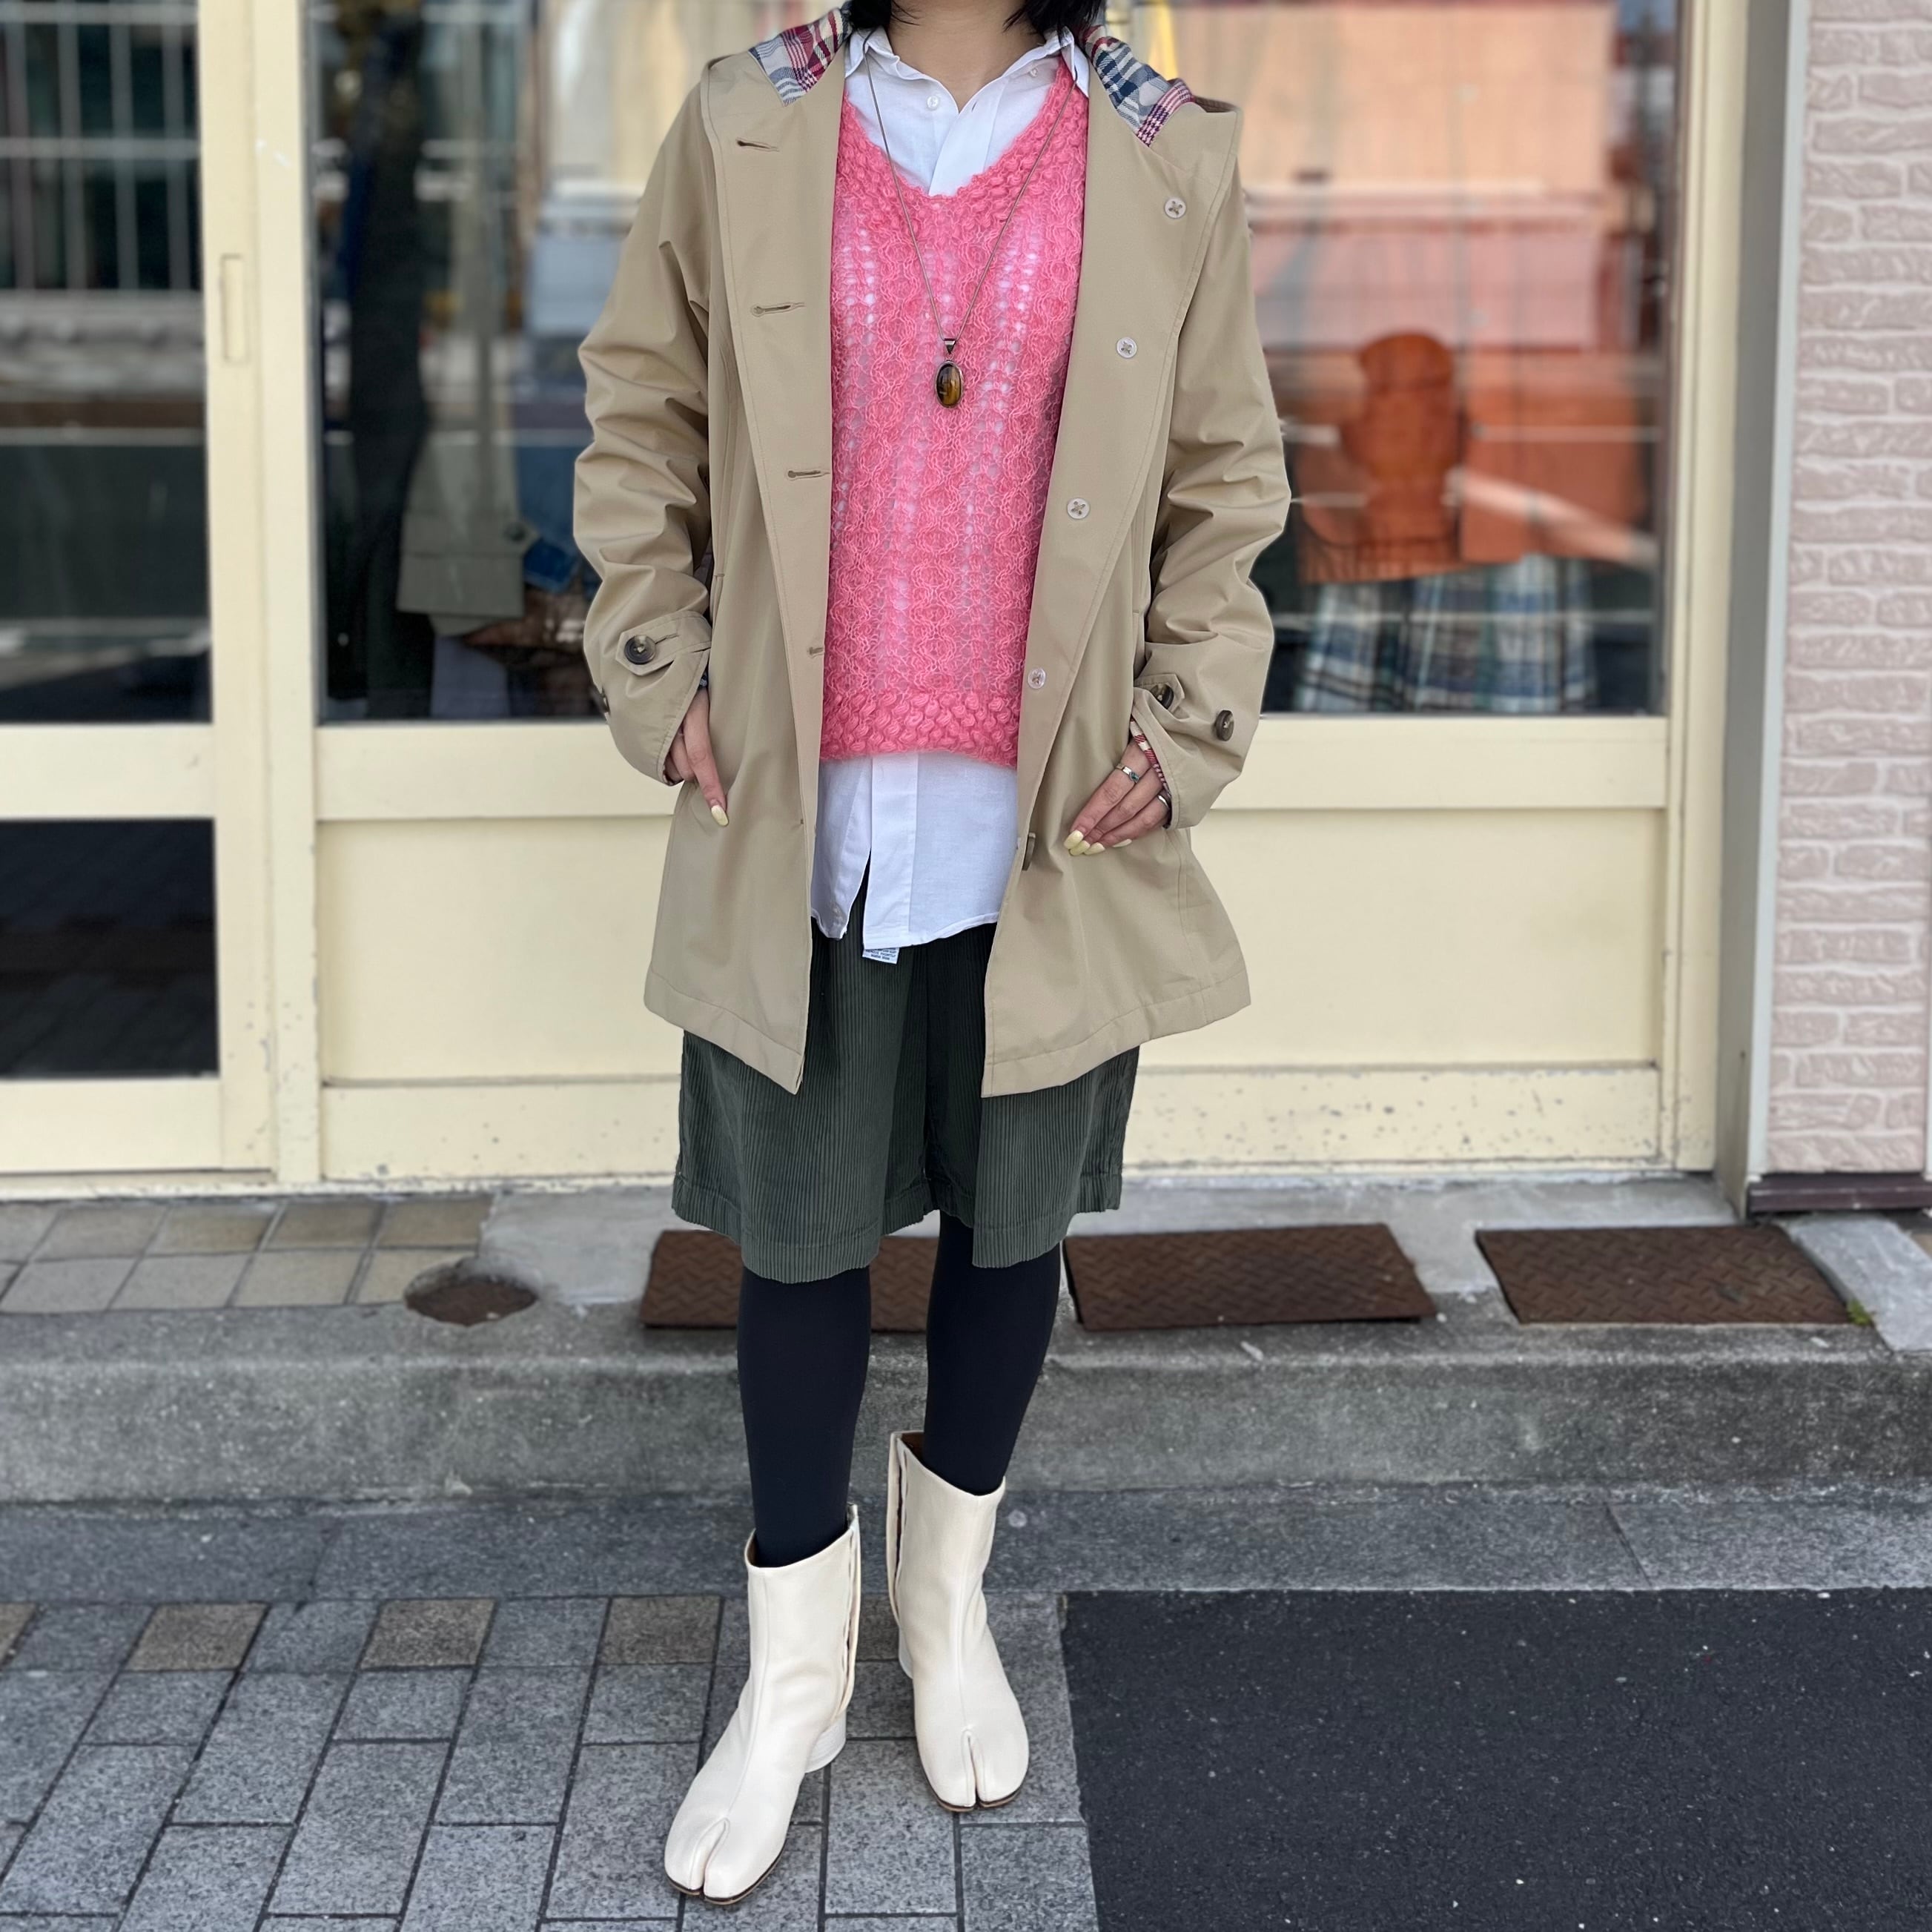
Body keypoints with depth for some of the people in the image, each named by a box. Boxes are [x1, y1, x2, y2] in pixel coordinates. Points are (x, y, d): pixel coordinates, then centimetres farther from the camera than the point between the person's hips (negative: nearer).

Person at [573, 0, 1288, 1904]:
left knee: (1009, 1222, 13)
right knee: (800, 1235, 6)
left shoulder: (1167, 161, 1)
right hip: (800, 818, 0)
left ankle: (948, 1601, 36)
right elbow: (638, 417, 9)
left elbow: (1227, 478, 7)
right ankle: (793, 1674, 23)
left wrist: (1187, 725, -2)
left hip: (1055, 823, 1)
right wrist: (657, 669, 0)